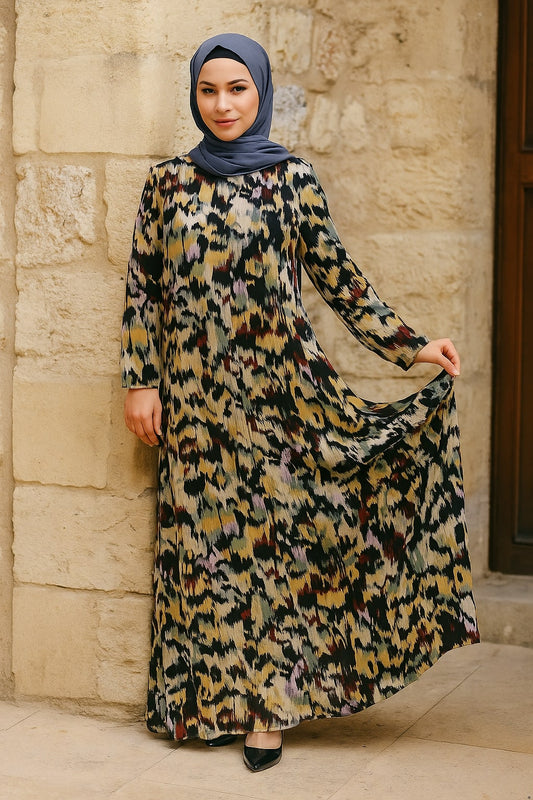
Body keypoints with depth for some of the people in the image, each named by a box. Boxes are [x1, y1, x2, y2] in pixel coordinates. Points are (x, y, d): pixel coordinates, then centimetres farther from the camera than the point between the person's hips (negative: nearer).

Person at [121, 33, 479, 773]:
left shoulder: (293, 179, 1)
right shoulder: (168, 181, 7)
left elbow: (339, 278, 3)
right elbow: (143, 284, 8)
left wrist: (410, 346, -2)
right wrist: (141, 380, 2)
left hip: (274, 386, -2)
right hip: (194, 394, 2)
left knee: (273, 533, -1)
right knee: (203, 539, 5)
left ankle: (267, 706, 8)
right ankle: (212, 699, 17)